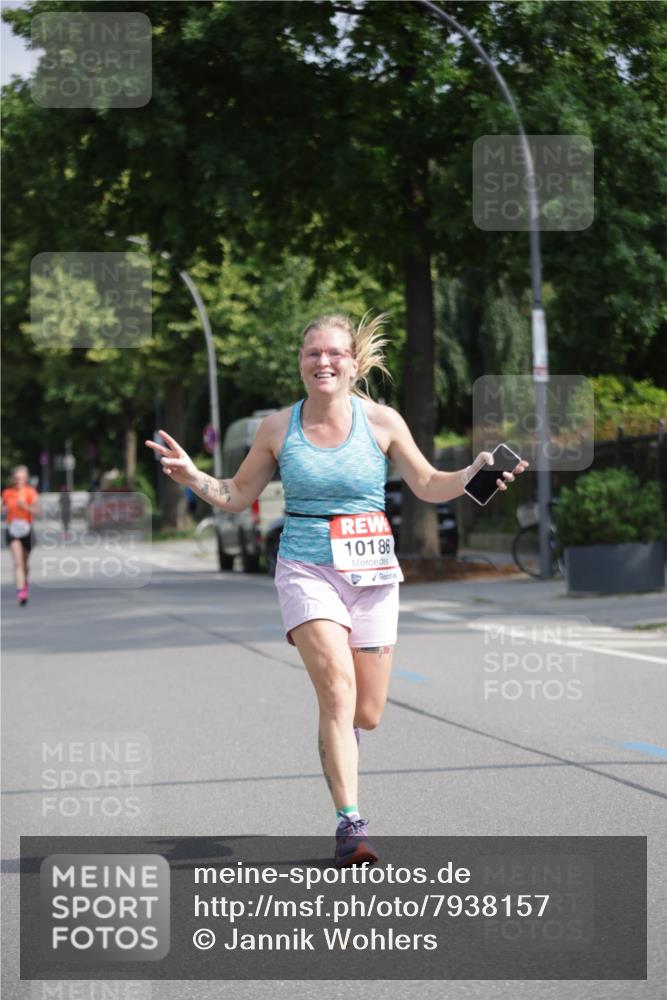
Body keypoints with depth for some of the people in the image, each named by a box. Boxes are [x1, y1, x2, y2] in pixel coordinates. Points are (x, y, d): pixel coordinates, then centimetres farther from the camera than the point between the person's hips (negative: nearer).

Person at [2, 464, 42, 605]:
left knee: (24, 561, 14)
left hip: (27, 529, 0)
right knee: (17, 562, -16)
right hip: (12, 530, 0)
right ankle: (21, 590, -22)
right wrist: (5, 510, -7)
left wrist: (25, 506, -28)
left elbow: (38, 511, -13)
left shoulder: (31, 492, -4)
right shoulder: (7, 493, 3)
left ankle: (25, 582, 44)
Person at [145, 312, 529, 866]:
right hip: (307, 568, -1)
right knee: (337, 687, -21)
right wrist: (193, 476, -6)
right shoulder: (278, 427, 1)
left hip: (372, 574, 1)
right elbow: (237, 495, 12)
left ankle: (335, 743, 42)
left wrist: (474, 473, -10)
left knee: (366, 714, 3)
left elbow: (430, 486, 8)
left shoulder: (381, 421, 0)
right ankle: (350, 824, -19)